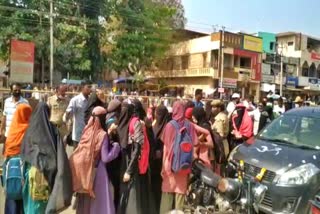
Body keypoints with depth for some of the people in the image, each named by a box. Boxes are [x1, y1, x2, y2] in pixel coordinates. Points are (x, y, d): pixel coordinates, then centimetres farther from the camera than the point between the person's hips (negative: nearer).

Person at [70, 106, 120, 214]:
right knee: (99, 200, 8)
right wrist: (116, 146, -6)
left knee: (85, 199, 20)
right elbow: (105, 158, -18)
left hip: (84, 170, 6)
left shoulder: (87, 130, -3)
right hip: (97, 170, -6)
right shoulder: (102, 134, -18)